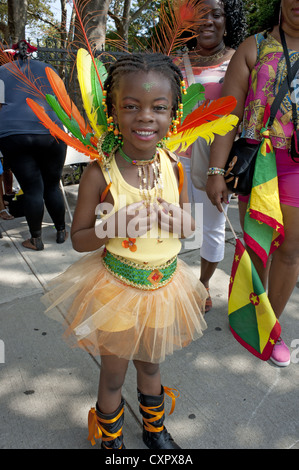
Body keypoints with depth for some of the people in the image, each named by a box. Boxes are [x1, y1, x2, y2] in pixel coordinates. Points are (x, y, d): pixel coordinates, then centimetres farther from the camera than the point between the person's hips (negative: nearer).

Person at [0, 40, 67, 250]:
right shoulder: (47, 69, 16)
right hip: (50, 132, 1)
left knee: (32, 189, 4)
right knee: (52, 186, 12)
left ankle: (36, 239, 13)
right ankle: (61, 232, 22)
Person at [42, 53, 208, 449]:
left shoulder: (174, 167, -7)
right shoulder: (100, 174, -18)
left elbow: (187, 227, 5)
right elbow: (78, 238, -10)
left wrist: (180, 221, -18)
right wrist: (112, 228, -28)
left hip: (164, 284, 4)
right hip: (117, 287, -3)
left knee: (150, 364, 26)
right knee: (113, 375, 17)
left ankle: (155, 429, 56)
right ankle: (110, 439, 49)